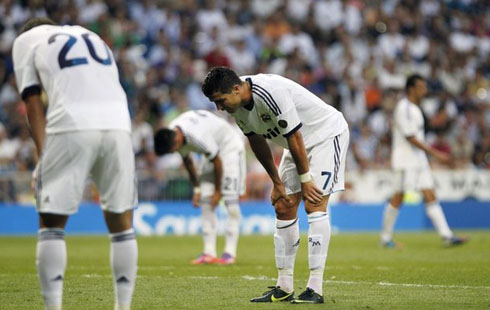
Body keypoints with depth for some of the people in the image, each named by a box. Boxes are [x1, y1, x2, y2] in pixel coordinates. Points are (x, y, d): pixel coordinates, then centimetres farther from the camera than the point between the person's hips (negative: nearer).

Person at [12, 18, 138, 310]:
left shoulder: (27, 40, 19)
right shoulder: (93, 37, 33)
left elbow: (34, 102, 8)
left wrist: (43, 153, 4)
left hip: (71, 127, -4)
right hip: (117, 125, 4)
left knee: (51, 222, 4)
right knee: (121, 221, 13)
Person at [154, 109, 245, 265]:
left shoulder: (198, 137, -38)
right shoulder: (171, 134, -14)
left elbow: (217, 162, -24)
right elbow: (187, 160, 3)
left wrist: (217, 191, -13)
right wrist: (197, 188, 7)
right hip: (212, 152, 8)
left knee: (231, 200, -15)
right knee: (205, 201, -2)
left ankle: (230, 253, -16)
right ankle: (209, 252, -3)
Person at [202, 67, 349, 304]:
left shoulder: (270, 93, -34)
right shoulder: (237, 105, -8)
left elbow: (295, 137, -27)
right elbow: (257, 141, 6)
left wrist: (305, 180, -18)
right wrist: (277, 182, 8)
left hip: (327, 133, -9)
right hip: (300, 142, 9)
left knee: (315, 205, -18)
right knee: (283, 208, 3)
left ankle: (315, 289, -20)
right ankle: (284, 287, 8)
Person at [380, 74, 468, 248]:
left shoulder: (414, 109, 16)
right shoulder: (403, 108, -14)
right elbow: (410, 137, -19)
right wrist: (434, 153, -20)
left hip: (419, 160, 9)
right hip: (405, 161, -9)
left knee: (430, 196, 1)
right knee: (398, 198, -3)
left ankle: (447, 236, -5)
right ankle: (386, 238, 9)